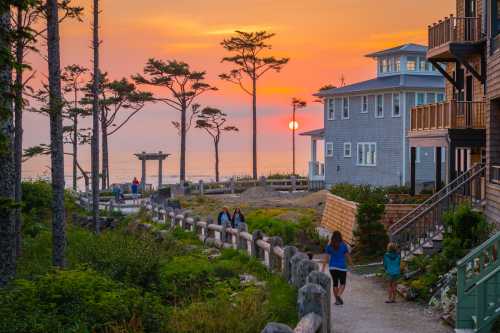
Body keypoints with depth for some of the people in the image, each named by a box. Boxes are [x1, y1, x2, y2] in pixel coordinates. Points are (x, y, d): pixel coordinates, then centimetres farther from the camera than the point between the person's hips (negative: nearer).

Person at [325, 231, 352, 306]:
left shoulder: (329, 246, -1)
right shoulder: (343, 245, -7)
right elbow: (348, 256, -4)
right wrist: (351, 263, 10)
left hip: (332, 267, 2)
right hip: (342, 267, -2)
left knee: (335, 283, 13)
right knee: (342, 283, 6)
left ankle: (337, 300, 15)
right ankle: (339, 295, -19)